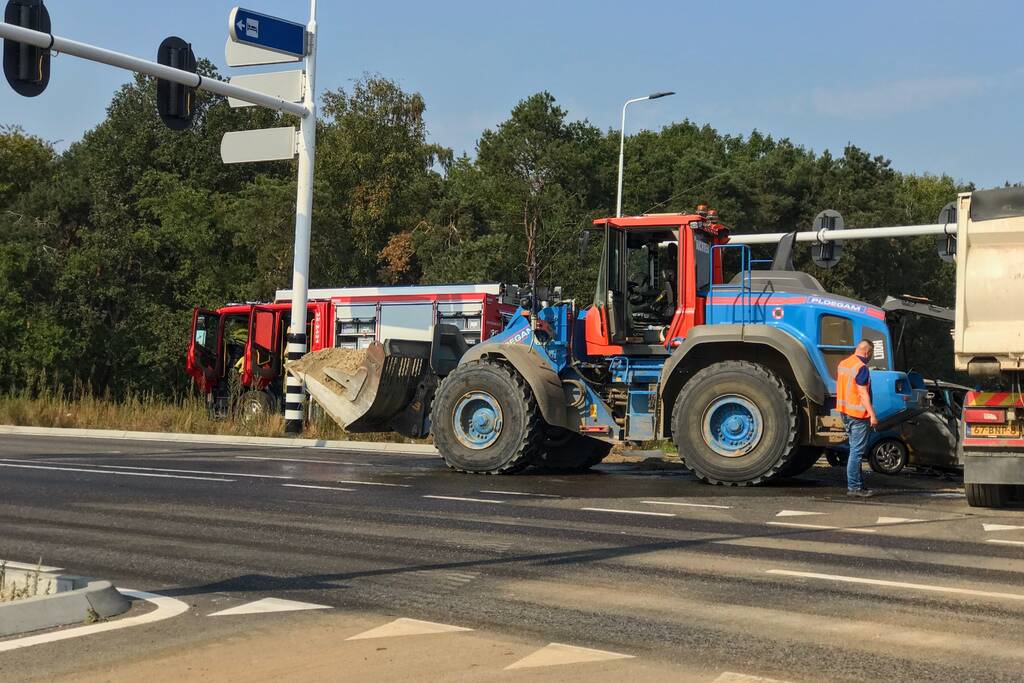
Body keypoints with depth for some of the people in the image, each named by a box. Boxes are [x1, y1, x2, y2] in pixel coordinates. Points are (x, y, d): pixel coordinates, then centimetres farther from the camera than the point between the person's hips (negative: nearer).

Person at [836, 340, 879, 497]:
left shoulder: (843, 364, 12)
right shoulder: (862, 368, -15)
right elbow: (863, 393, -20)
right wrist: (873, 415, -20)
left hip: (844, 412, 9)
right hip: (858, 414, -9)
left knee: (855, 449, 16)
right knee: (857, 451, -7)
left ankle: (857, 484, 19)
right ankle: (854, 487, -7)